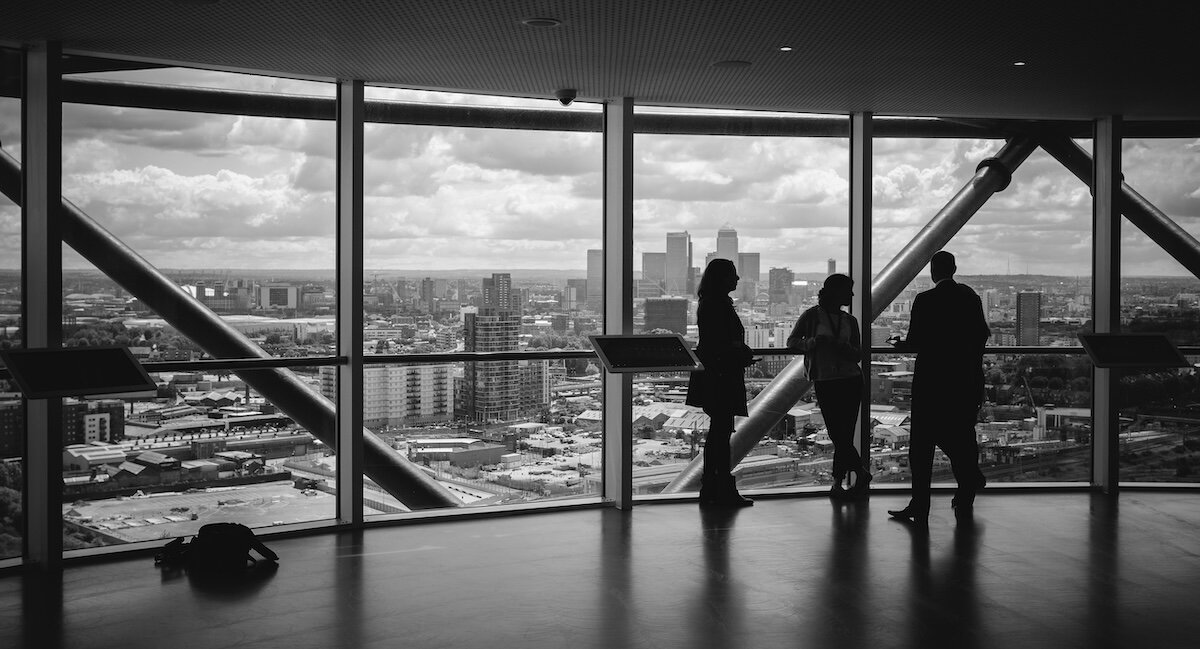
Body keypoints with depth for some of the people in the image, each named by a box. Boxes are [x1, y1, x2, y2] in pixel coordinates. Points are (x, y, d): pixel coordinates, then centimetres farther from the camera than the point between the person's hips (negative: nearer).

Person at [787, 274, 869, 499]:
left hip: (851, 380, 3)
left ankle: (837, 483, 8)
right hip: (824, 381, -3)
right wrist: (813, 342, -15)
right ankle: (861, 473, 3)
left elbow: (858, 355, 8)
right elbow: (791, 341, 4)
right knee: (838, 434, -7)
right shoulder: (812, 316, 1)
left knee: (844, 435, 0)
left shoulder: (850, 321, 12)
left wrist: (843, 347, -14)